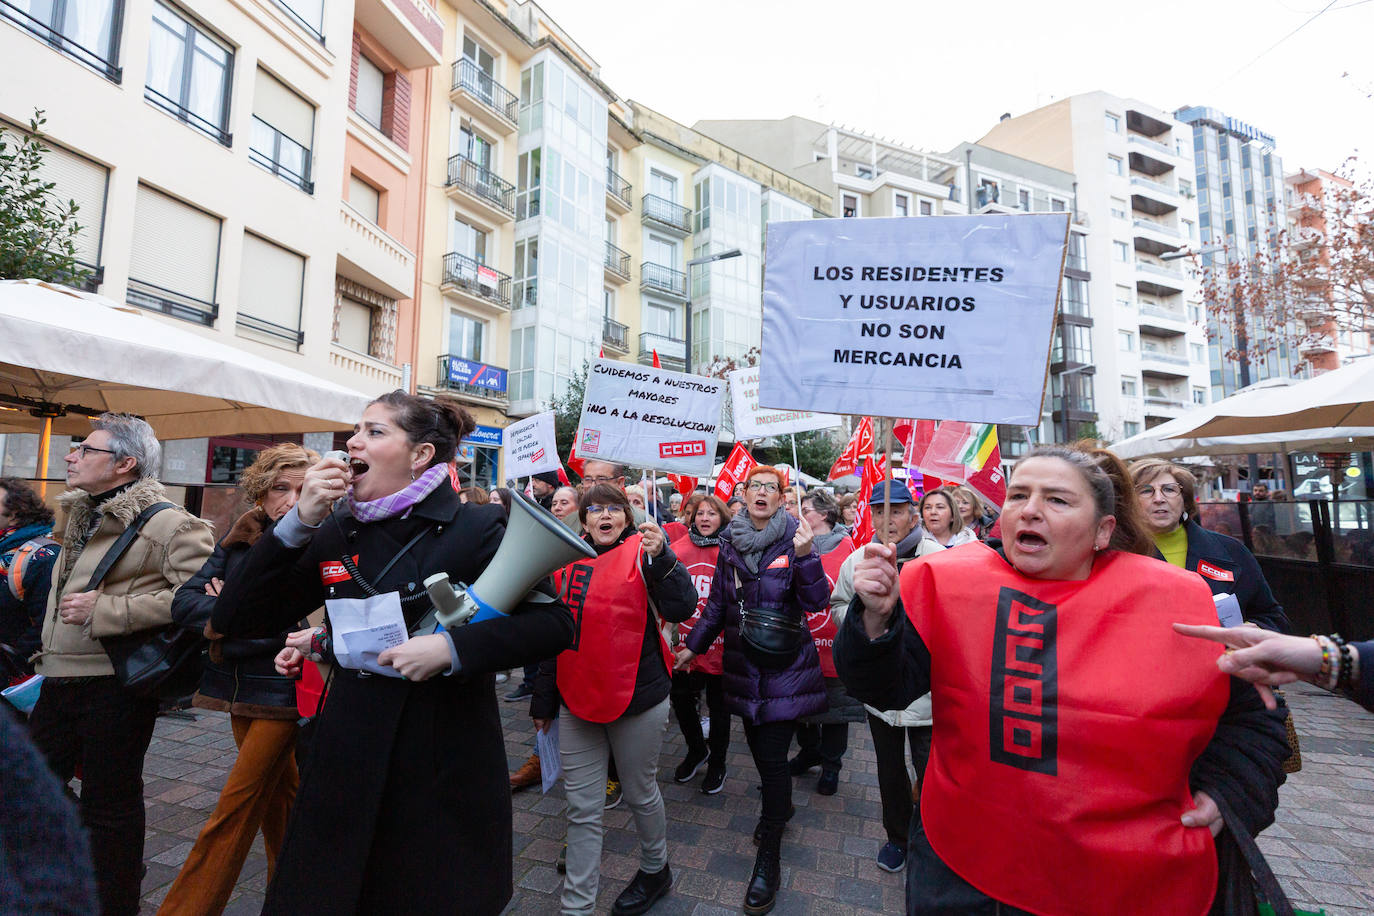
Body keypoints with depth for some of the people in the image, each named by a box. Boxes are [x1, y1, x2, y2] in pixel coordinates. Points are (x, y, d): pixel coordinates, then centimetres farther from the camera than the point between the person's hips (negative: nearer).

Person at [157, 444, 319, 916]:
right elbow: (184, 601, -3)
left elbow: (297, 626, -21)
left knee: (235, 806, -1)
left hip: (284, 692, -6)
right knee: (276, 797, 21)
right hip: (241, 690, 7)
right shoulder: (241, 537, 2)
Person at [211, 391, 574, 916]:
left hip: (447, 773, -3)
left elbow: (555, 622, -14)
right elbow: (234, 619, 0)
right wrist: (298, 521, -12)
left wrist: (453, 647, -25)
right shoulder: (335, 533, 2)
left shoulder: (476, 529, -12)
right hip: (347, 766, 4)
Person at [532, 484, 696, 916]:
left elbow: (681, 608, -21)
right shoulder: (568, 560, 4)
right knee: (582, 808, 11)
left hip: (637, 700, -3)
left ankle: (655, 869, 43)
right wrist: (543, 699, 16)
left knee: (640, 793, 17)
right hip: (577, 699, 4)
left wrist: (660, 557, -36)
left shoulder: (642, 552, -8)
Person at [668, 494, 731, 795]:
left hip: (720, 644, -3)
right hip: (685, 643, 3)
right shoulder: (679, 548, -1)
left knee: (718, 707, 14)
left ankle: (717, 763, 39)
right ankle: (697, 751, 46)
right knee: (681, 699, 17)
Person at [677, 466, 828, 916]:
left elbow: (815, 599, -15)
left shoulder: (793, 539, -8)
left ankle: (769, 854, 18)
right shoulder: (731, 542, 3)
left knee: (772, 755, -1)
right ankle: (781, 806, 46)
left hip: (784, 664, -4)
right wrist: (694, 644, 13)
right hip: (743, 664, 4)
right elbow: (717, 602, 12)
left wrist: (805, 556, -29)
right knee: (757, 744, 16)